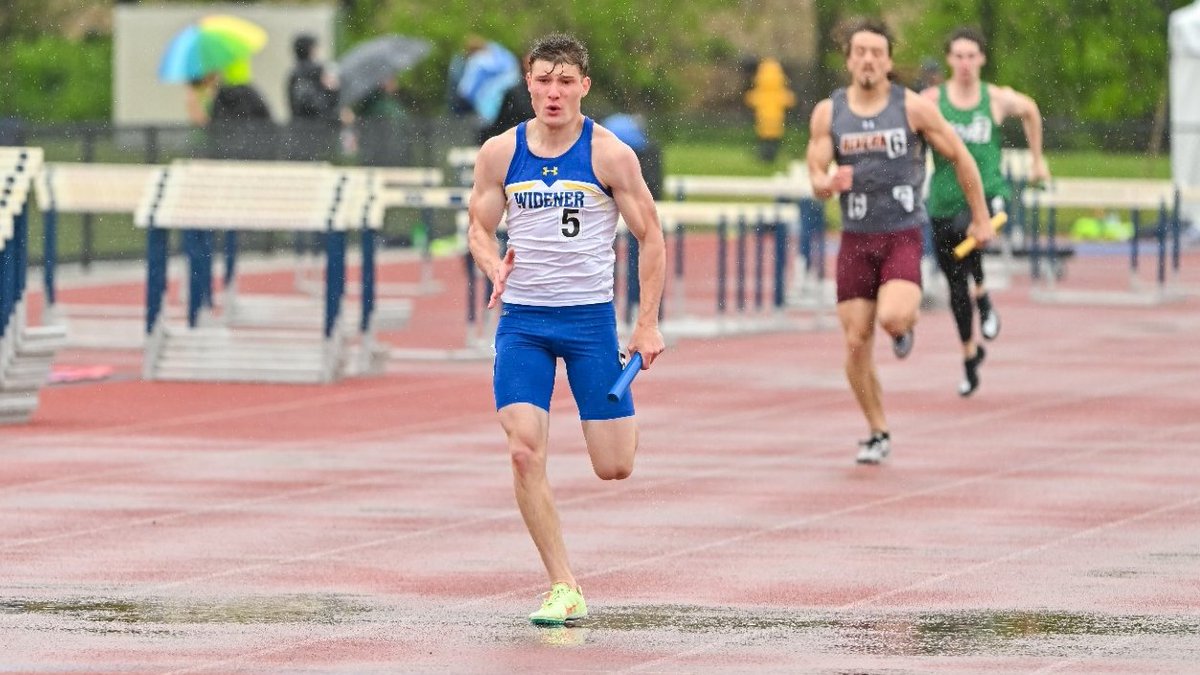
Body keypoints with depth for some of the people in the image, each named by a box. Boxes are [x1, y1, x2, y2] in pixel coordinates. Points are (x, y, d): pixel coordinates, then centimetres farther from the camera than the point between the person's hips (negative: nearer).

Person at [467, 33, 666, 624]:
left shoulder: (609, 154, -7)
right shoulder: (499, 153, 0)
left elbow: (650, 236, -1)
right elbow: (479, 227, 10)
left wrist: (647, 324, -5)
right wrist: (495, 268, -14)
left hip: (591, 316, -1)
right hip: (521, 320, 2)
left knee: (613, 467, -2)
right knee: (524, 453, -15)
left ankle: (624, 418, 37)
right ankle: (563, 589, -6)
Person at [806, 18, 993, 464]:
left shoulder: (913, 108, -5)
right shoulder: (828, 113, 1)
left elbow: (960, 158, 3)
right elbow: (816, 179, 1)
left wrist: (980, 218, 6)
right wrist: (829, 184, -24)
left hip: (903, 237, -3)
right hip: (855, 239, 3)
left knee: (892, 318, -27)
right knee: (856, 342, -1)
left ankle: (906, 324, 12)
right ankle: (878, 433, 17)